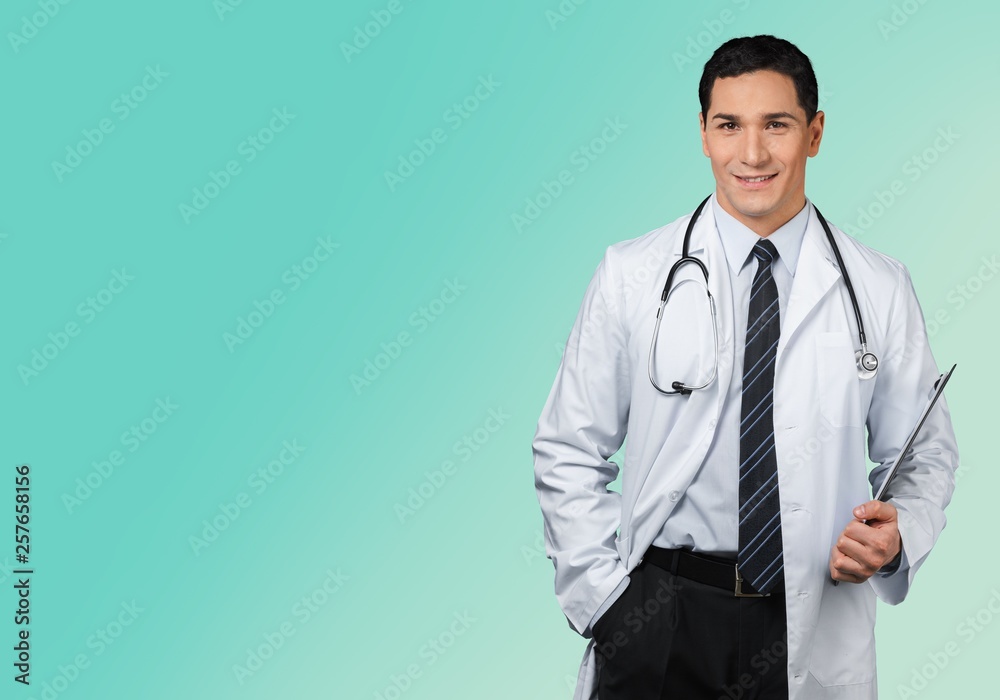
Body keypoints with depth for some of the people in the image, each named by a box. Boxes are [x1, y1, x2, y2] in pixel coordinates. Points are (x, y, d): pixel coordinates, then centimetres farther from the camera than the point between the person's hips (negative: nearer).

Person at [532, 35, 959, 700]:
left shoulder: (880, 290, 0)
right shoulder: (630, 275, -2)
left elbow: (926, 455, 9)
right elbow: (569, 452, 1)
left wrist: (898, 533, -11)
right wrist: (604, 602, -6)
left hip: (817, 629, 1)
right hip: (659, 614, -1)